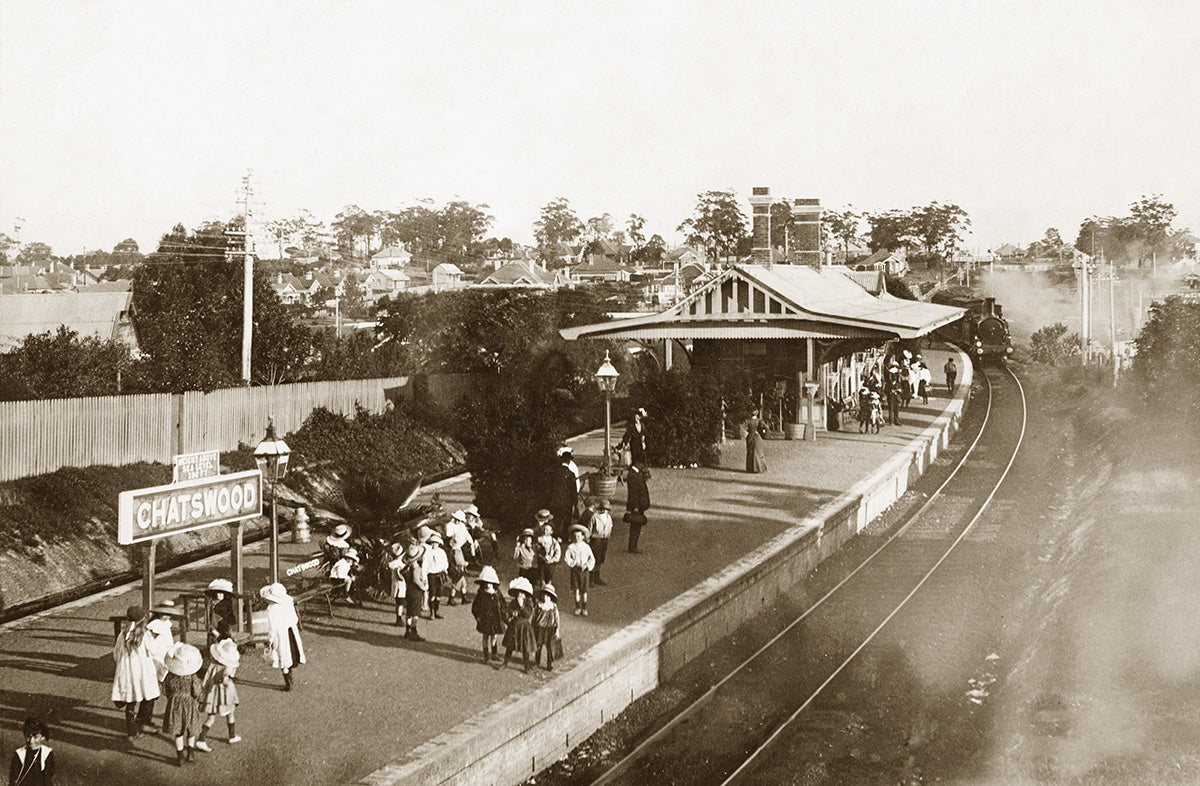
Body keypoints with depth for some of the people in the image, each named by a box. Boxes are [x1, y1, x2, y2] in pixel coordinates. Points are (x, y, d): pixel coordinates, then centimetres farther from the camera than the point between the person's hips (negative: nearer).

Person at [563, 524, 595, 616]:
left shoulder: (586, 547, 0)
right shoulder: (571, 547, 0)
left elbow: (592, 559, 1)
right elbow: (566, 558, -5)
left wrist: (587, 566, -13)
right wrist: (574, 563, -14)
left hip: (585, 570, 0)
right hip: (575, 570, 0)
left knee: (584, 590, 1)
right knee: (576, 590, 3)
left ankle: (584, 608, 11)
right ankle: (578, 608, 14)